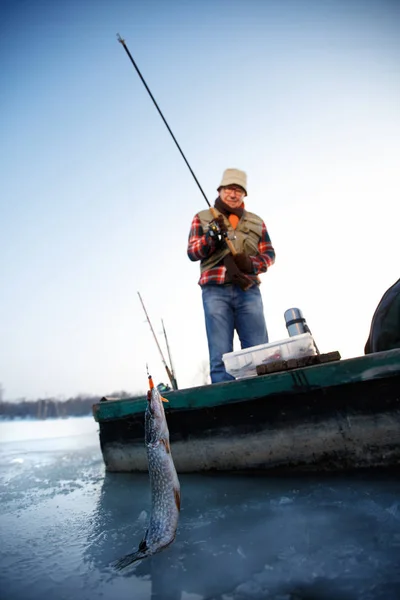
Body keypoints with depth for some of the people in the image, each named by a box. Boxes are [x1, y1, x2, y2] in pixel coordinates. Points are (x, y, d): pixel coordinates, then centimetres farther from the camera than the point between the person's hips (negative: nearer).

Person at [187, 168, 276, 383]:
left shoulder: (256, 222, 21)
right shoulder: (202, 218, 16)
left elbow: (269, 254, 14)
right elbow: (192, 252, 6)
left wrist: (251, 263, -7)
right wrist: (212, 235, -12)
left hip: (248, 291, 2)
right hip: (216, 291, -2)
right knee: (220, 355, -5)